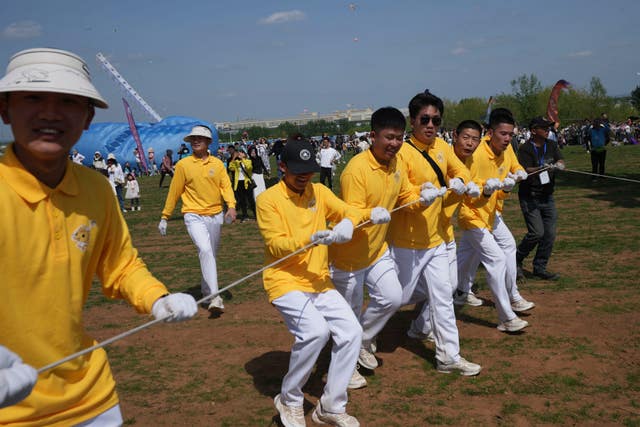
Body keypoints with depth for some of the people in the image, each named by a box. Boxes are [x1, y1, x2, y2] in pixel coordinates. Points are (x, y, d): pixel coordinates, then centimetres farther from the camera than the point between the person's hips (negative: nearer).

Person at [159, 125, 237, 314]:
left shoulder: (217, 164, 7)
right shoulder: (183, 165, 1)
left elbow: (226, 185, -1)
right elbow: (174, 191, 4)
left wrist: (231, 206, -19)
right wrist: (164, 217, 6)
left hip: (216, 216, 4)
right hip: (194, 216, -3)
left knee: (211, 254, 14)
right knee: (205, 250, -22)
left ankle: (206, 290, 34)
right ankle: (214, 297, -26)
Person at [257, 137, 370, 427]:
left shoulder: (320, 192, 9)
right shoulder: (268, 199, -6)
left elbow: (349, 212, 0)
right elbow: (276, 245, -14)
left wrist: (348, 223, -24)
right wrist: (311, 239, -30)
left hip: (320, 283, 6)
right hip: (285, 282, -6)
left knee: (351, 332, -9)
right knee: (315, 330, -28)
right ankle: (289, 400, -2)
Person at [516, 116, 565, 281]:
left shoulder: (551, 145, 10)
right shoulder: (526, 149, -9)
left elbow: (561, 162, 0)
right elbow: (524, 171, -20)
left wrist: (558, 166, -24)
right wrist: (542, 169, -37)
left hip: (547, 197, 6)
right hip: (530, 197, -6)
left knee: (550, 234, 4)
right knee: (536, 233, -12)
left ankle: (540, 268, 17)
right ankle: (517, 258, 12)